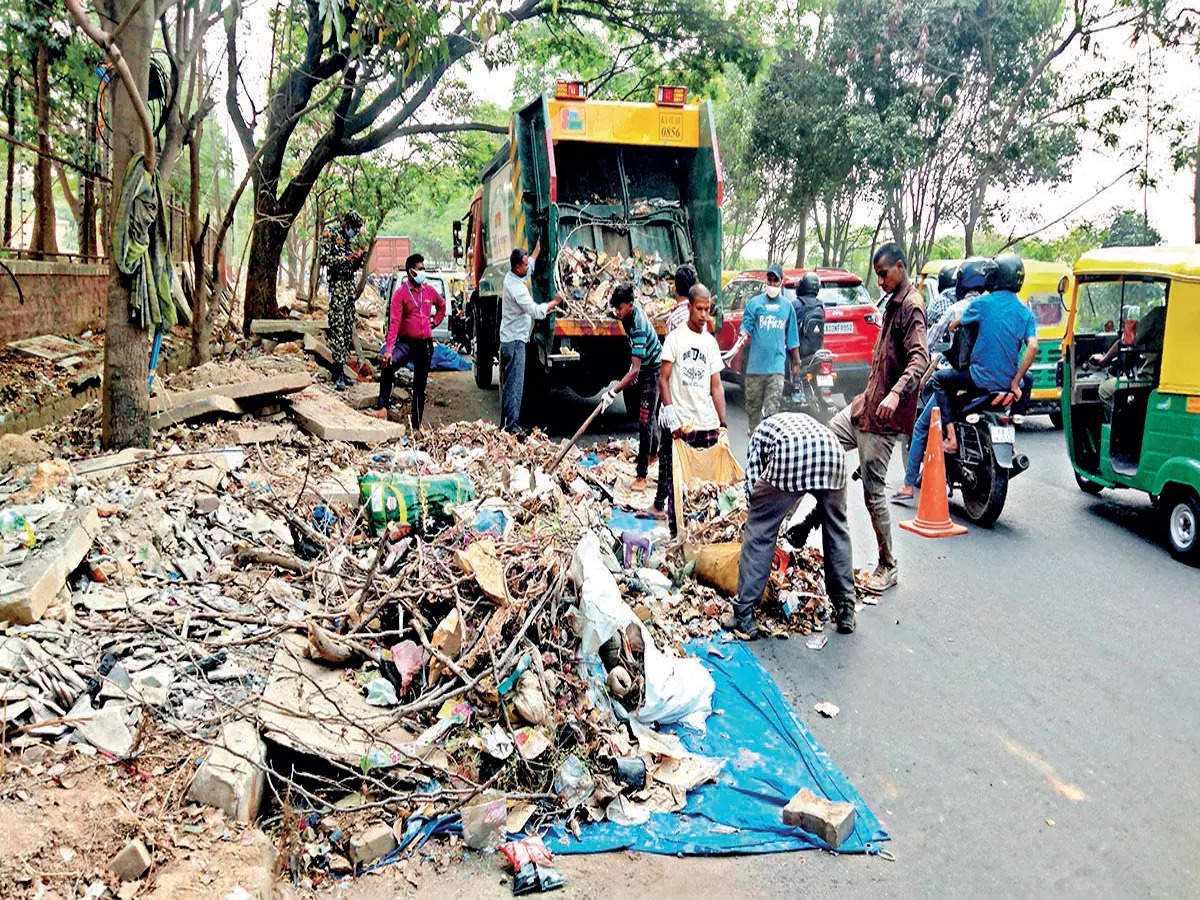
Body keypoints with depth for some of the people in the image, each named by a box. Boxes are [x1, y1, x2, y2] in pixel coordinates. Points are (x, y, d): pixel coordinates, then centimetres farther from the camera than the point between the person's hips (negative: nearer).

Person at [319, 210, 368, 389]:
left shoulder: (351, 238, 17)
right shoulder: (330, 232, -4)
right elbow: (325, 258, -13)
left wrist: (362, 256, 2)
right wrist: (347, 257, -17)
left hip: (350, 285, 8)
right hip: (337, 283, -8)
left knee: (348, 326, 7)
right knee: (337, 327, -13)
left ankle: (339, 367, 12)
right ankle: (338, 372, -16)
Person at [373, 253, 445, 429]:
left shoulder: (429, 290, 6)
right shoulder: (400, 292, -7)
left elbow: (442, 305, 29)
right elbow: (394, 322, -14)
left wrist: (434, 322, 13)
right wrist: (388, 349, -23)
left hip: (425, 344, 4)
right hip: (406, 342, -4)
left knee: (420, 387, 9)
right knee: (388, 367, -34)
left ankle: (416, 425, 17)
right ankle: (383, 407, -26)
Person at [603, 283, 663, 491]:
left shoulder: (638, 329, -34)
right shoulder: (633, 311, -9)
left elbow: (634, 371, -38)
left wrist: (613, 392, -40)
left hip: (652, 371, -9)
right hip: (645, 367, 9)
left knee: (645, 421, -12)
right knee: (649, 415, 23)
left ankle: (642, 475, -10)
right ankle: (654, 452, 44)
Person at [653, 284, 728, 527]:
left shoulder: (711, 342, 14)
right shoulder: (676, 337, 0)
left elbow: (716, 386, 15)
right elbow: (663, 379, -5)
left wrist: (722, 423, 7)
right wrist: (671, 414, -16)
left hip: (707, 424, 5)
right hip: (679, 424, -5)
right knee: (675, 478, -3)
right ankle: (676, 532, 4)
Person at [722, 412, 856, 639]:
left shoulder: (762, 428, 35)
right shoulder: (806, 419, 44)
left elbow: (752, 480, 21)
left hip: (789, 460, -3)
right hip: (831, 452, 4)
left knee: (759, 533, 9)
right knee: (837, 531, 23)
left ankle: (744, 616, 9)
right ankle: (846, 611, 28)